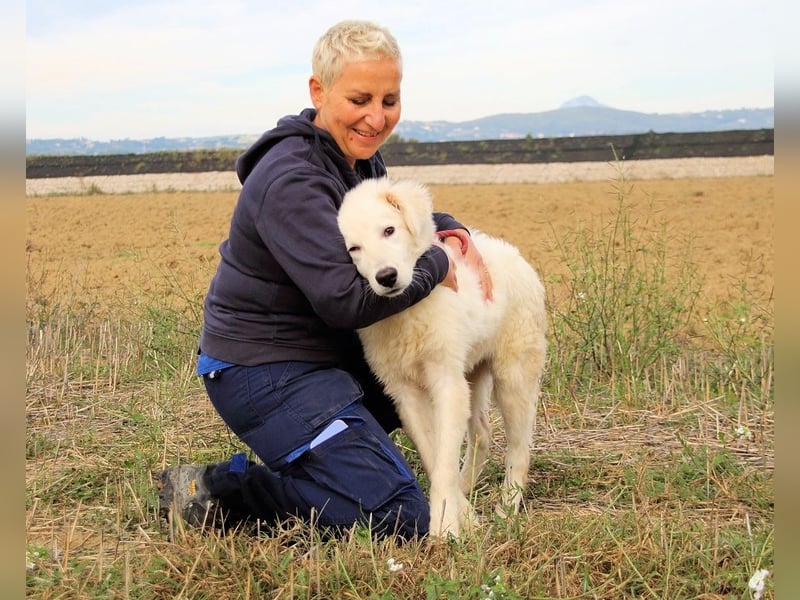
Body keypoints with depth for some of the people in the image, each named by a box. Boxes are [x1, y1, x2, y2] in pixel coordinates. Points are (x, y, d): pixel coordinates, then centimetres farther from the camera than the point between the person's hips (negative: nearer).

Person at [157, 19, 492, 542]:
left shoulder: (360, 157, 6)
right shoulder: (292, 181, -23)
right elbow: (346, 299, -29)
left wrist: (454, 233, -1)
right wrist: (439, 263, -16)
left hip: (323, 352, 10)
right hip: (264, 374, -10)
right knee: (400, 518, -14)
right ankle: (217, 492, -7)